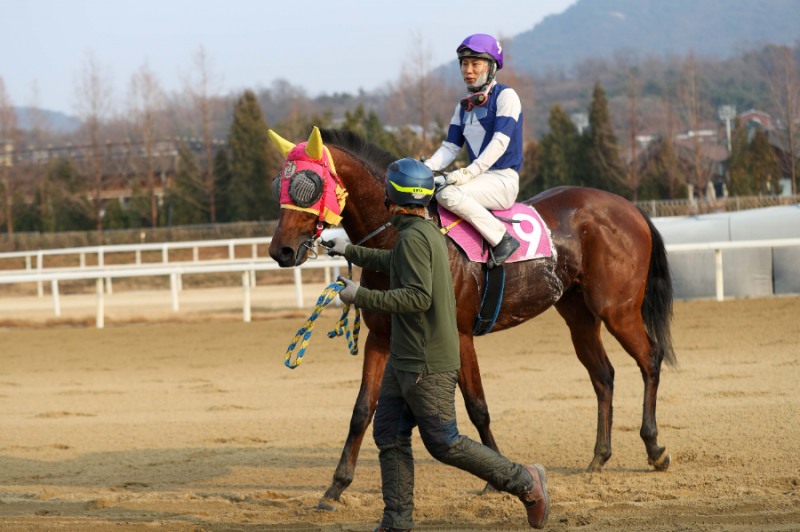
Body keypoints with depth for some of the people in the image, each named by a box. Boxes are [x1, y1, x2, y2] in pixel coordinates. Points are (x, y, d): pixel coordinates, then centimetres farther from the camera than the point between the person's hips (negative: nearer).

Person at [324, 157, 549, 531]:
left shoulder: (414, 237, -19)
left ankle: (524, 482, 3)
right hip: (404, 359, 10)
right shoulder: (427, 232, 13)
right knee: (389, 435, 9)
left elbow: (418, 297, -28)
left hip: (427, 365, -10)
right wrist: (350, 252, 42)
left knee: (443, 444, -4)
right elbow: (394, 264, 34)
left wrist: (363, 297, -25)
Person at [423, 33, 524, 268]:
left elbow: (500, 142, -16)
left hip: (503, 180, -8)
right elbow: (450, 147, 12)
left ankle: (502, 240, -24)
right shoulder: (464, 106, 17)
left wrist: (468, 173, -26)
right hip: (479, 178, 8)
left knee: (448, 194, -31)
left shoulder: (505, 96, -5)